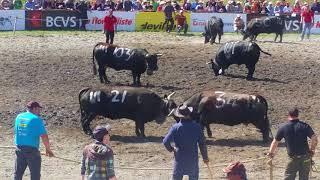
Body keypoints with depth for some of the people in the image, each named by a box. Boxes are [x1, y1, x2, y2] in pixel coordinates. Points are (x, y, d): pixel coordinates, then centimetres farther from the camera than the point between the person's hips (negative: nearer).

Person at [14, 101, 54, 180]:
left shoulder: (19, 117, 8)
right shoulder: (36, 119, -11)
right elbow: (44, 136, -14)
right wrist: (48, 149, -4)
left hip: (19, 149, 6)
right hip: (32, 150, -6)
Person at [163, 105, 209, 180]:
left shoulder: (176, 127, -11)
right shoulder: (196, 126, -6)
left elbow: (166, 142, -14)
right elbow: (202, 143, -2)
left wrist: (171, 149, 7)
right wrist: (205, 157, 9)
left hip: (180, 158, -1)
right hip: (193, 159, 1)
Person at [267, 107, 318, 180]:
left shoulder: (283, 128, -2)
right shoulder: (305, 126, -2)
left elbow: (275, 142, 6)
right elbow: (314, 139, -11)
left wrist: (271, 153, 21)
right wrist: (312, 149, 5)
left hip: (293, 159, -1)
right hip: (306, 157, 1)